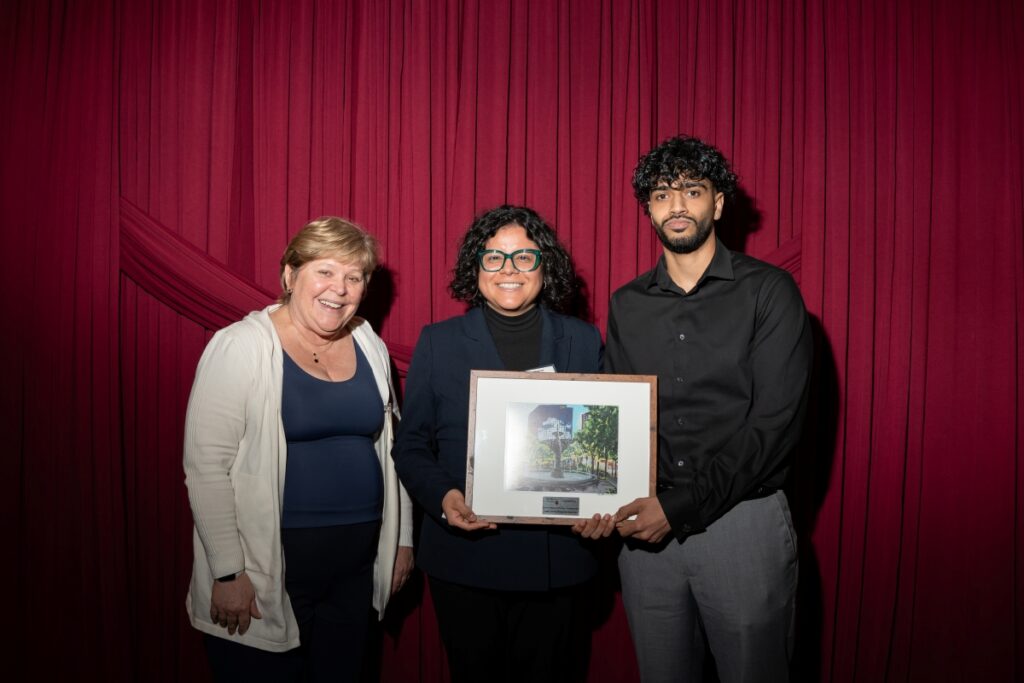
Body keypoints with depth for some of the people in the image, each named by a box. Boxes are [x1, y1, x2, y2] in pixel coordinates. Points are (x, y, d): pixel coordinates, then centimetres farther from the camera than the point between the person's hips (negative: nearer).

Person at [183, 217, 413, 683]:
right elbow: (206, 467, -13)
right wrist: (228, 572, -14)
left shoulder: (370, 347, 5)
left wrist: (402, 537, 14)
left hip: (355, 570, 5)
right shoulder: (240, 347, -12)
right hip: (266, 574, -5)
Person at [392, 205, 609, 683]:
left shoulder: (583, 341, 4)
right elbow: (411, 444, 3)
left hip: (557, 561, 1)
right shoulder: (439, 342, 1)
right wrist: (443, 496, -16)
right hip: (465, 559, 0)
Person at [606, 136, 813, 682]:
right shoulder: (627, 305, 9)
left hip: (743, 520, -3)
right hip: (645, 523, 4)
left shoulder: (768, 292, -4)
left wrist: (682, 506, -17)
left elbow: (775, 421, -12)